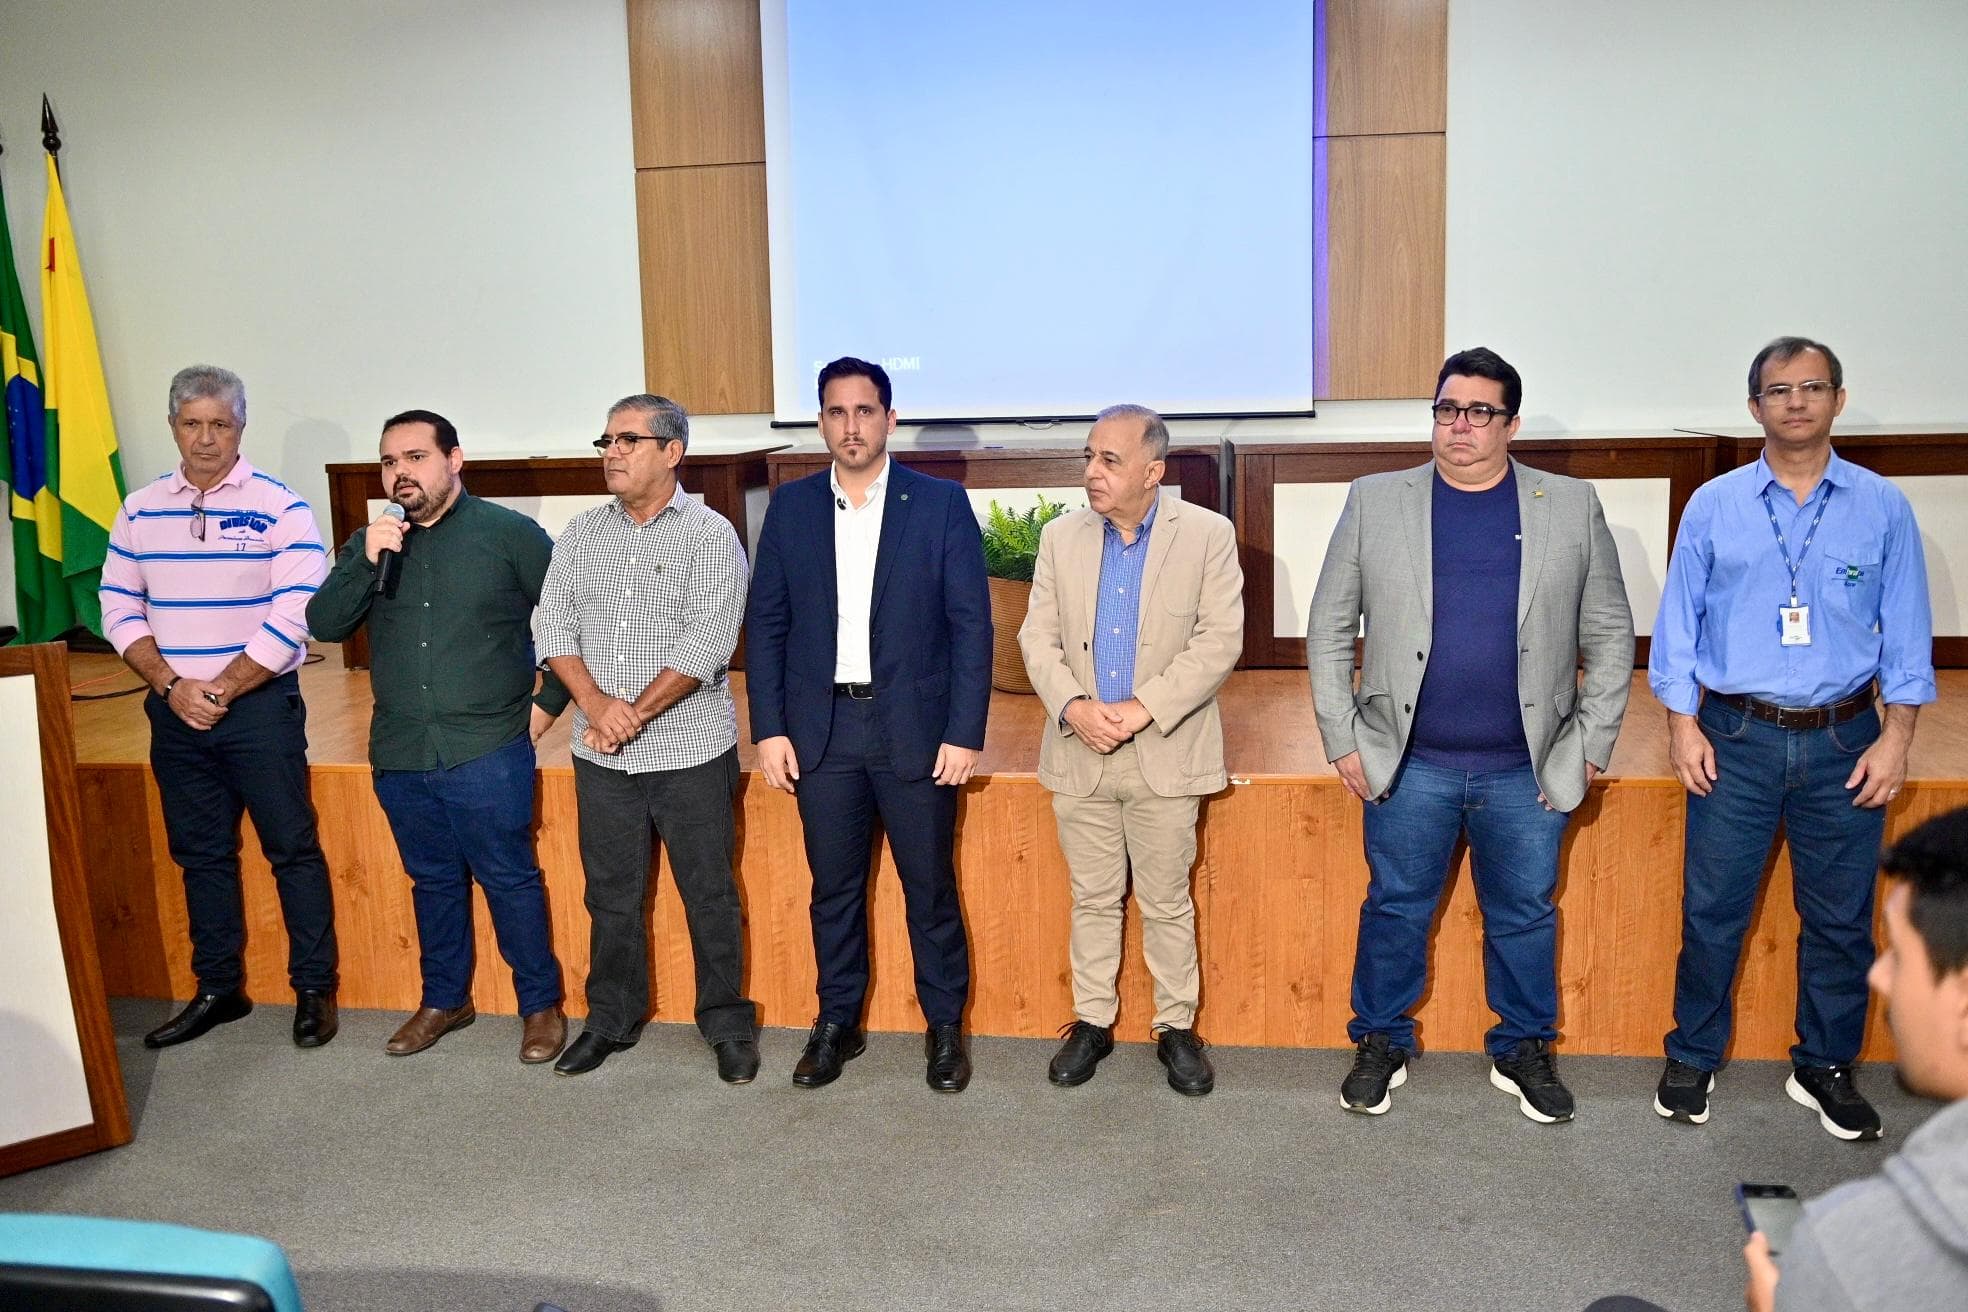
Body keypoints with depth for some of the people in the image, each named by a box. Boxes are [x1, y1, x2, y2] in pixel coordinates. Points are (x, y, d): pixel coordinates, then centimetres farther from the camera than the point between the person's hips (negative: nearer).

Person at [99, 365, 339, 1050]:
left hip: (260, 705, -4)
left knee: (293, 849, 1)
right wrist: (171, 685, -8)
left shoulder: (280, 507, -7)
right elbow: (120, 609, 6)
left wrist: (221, 690, -14)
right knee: (201, 855, 14)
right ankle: (219, 988, 27)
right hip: (174, 710, 5)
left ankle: (314, 988, 13)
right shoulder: (139, 510, 7)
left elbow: (294, 615, -14)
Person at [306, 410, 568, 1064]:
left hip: (487, 752, -4)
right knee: (433, 882, 18)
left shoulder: (510, 533, -5)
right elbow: (324, 625, -2)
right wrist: (366, 562, -16)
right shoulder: (370, 542, 8)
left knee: (510, 880, 4)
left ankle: (541, 1004, 19)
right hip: (399, 755, 5)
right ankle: (444, 999, 34)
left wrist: (549, 701, -4)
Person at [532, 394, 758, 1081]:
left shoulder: (711, 535, -5)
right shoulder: (580, 535, 9)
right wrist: (596, 703, -12)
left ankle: (728, 1025, 21)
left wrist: (635, 714, -15)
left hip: (691, 751, -4)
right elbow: (552, 625, 3)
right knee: (611, 895, 14)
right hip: (601, 758, 4)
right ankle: (611, 1019, 31)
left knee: (709, 895, 5)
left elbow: (707, 644, -14)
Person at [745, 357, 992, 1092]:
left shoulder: (941, 503, -3)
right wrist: (769, 729, -1)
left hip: (915, 728, -2)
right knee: (833, 889, 12)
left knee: (930, 887, 8)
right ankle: (837, 1024, 28)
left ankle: (946, 1026, 25)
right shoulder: (791, 507, 5)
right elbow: (766, 624, 5)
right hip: (821, 729, 2)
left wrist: (965, 733, -10)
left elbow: (971, 624, -5)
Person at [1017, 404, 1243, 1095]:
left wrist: (1141, 709, -18)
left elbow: (1220, 638, -10)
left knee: (1167, 903, 8)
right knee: (1093, 899, 13)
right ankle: (1092, 1021, 27)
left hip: (1165, 754, -2)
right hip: (1079, 753, 3)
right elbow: (1038, 636, 3)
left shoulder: (1208, 534, -4)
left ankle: (1177, 1026, 24)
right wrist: (1073, 707, -14)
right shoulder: (1061, 537, 5)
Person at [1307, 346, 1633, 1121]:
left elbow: (1609, 636, 6)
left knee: (1525, 914, 13)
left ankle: (1524, 1050, 32)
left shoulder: (1573, 507, 3)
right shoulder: (1375, 502, 0)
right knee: (1395, 909, 10)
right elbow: (1329, 629, 2)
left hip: (1527, 769, 1)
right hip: (1408, 765, 0)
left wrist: (1592, 745, 0)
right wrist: (1341, 739, -2)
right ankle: (1381, 1043, 29)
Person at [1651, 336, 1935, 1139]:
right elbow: (1678, 620, 2)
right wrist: (1683, 725, -4)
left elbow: (1906, 631, 4)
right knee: (1712, 909, 5)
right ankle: (1692, 1059, 22)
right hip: (1736, 739, -1)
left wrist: (1895, 736, -4)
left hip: (1844, 741, 1)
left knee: (1841, 918, 11)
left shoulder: (1882, 507, 2)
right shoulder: (1713, 506, 0)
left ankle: (1826, 1068, 28)